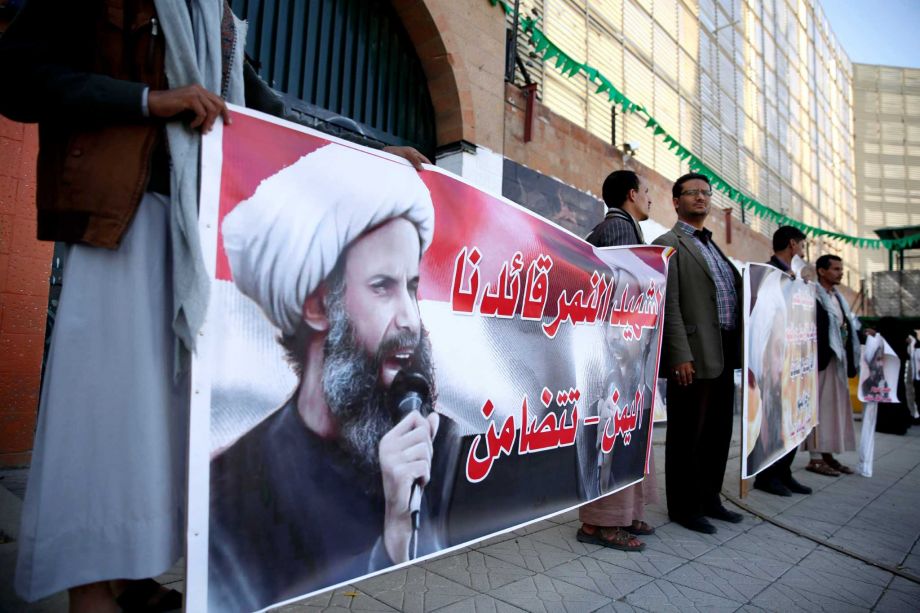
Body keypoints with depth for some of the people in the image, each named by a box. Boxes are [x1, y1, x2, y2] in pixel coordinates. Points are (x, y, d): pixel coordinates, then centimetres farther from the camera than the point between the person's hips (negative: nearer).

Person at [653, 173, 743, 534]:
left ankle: (709, 498, 29)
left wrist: (738, 351, 12)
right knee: (687, 435, 2)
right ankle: (683, 506, 16)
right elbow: (670, 304, -13)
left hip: (724, 355, 8)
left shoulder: (712, 246, 21)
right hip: (694, 355, -8)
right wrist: (681, 356, -20)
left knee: (718, 433, 15)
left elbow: (734, 294, 21)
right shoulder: (668, 244, -4)